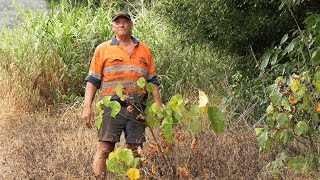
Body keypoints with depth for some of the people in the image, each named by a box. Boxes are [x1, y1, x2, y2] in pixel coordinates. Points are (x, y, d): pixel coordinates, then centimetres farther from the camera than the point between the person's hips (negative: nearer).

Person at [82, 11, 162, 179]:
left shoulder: (144, 50, 16)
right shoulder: (103, 49, 8)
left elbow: (152, 80, 16)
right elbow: (93, 80, 5)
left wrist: (159, 106, 7)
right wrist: (87, 107, -5)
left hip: (137, 108, 3)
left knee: (134, 151, 4)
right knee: (104, 148, -9)